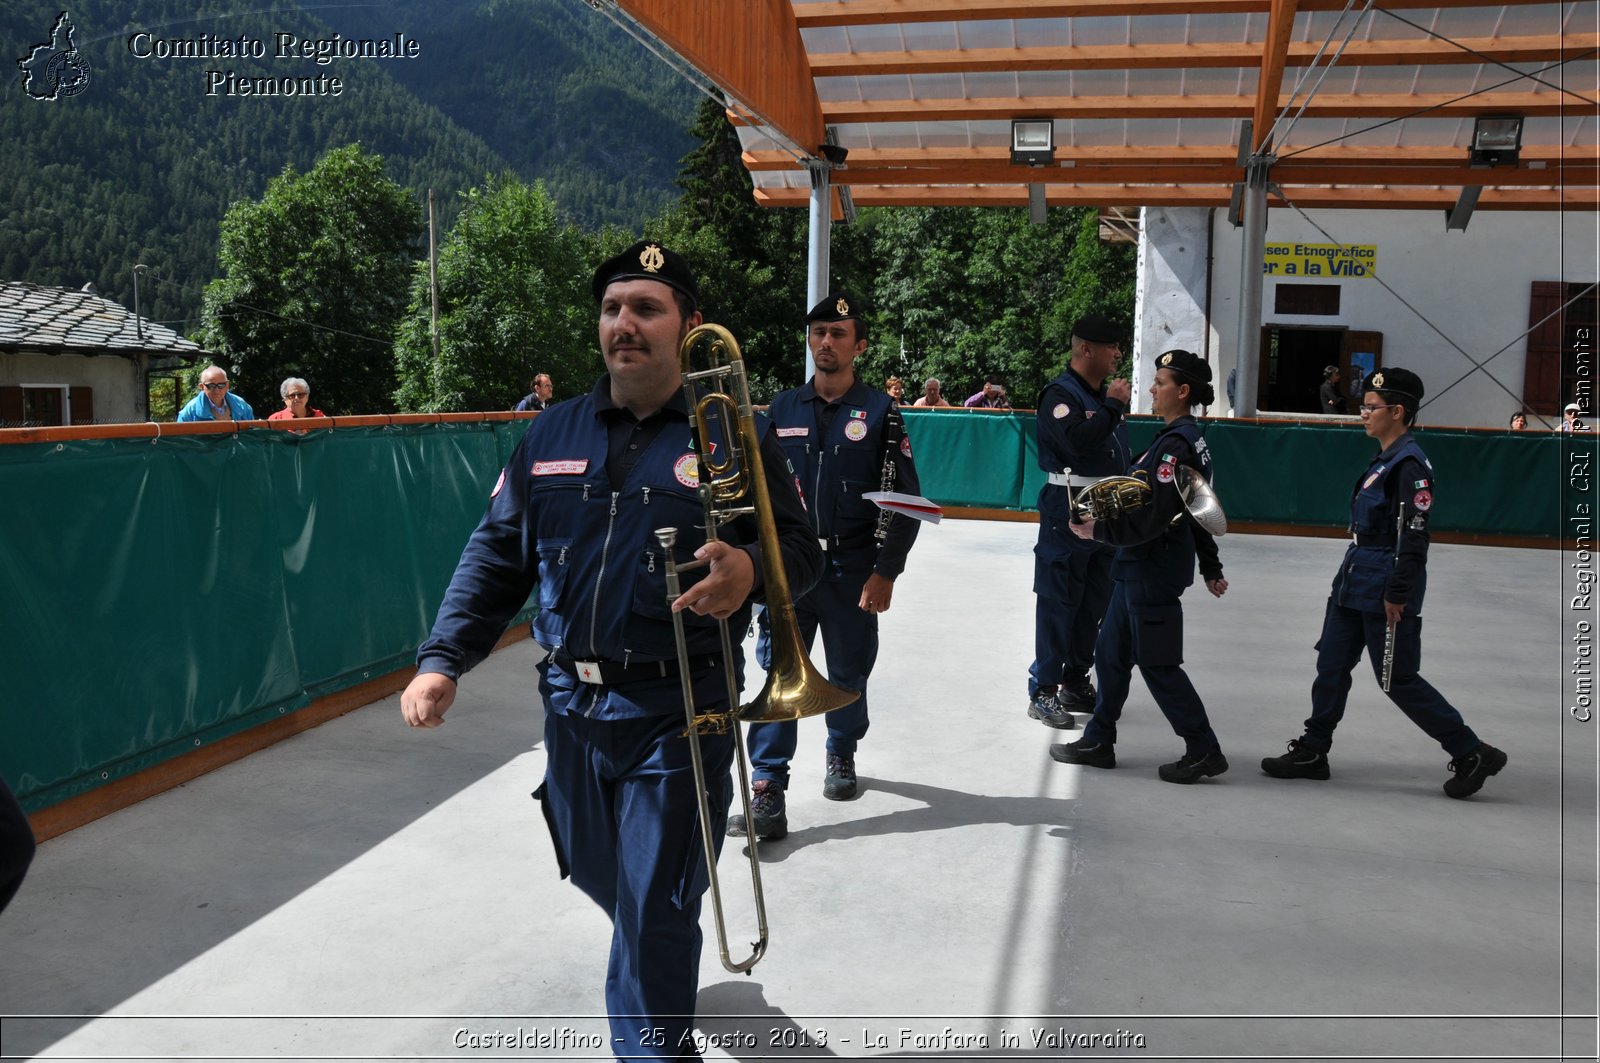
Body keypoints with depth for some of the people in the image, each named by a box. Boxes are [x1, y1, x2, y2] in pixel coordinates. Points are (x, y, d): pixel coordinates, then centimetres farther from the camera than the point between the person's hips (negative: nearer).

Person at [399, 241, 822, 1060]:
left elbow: (800, 547, -4)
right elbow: (496, 555, 8)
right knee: (597, 876, 24)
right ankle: (657, 964, 56)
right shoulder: (552, 436, 6)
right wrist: (443, 659, -3)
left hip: (678, 713, -5)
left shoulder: (731, 433, -5)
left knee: (654, 915, 1)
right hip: (573, 704, 5)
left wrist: (751, 570, -28)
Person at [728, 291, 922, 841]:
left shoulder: (879, 411, -1)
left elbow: (903, 498, -3)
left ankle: (841, 755, 38)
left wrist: (885, 572, -9)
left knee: (847, 675, 12)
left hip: (852, 568, -1)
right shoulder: (783, 407, 7)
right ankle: (767, 794, -5)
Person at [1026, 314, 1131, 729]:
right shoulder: (1060, 394, -11)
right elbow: (1077, 440, -29)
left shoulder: (1107, 392, 13)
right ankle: (1042, 691, 2)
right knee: (1058, 602, -4)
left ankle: (1076, 682, 25)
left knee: (1096, 601, 13)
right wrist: (1113, 406, -18)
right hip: (1068, 508, -8)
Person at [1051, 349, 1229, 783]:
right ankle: (1098, 741, 25)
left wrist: (1098, 530, -17)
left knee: (1157, 664, -1)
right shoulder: (1187, 439, 12)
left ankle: (1204, 751, 9)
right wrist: (1210, 567, 24)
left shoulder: (1175, 444, -20)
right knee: (1111, 651, 16)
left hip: (1154, 570, -10)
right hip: (1141, 567, 10)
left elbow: (1150, 518, -25)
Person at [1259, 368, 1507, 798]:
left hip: (1385, 589, -9)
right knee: (1332, 665, 11)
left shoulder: (1411, 464, -18)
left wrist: (1397, 595, -20)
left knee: (1398, 680, 0)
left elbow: (1414, 536, -21)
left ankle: (1473, 754, 13)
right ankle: (1312, 751, 20)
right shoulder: (1384, 459, 12)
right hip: (1356, 582, 10)